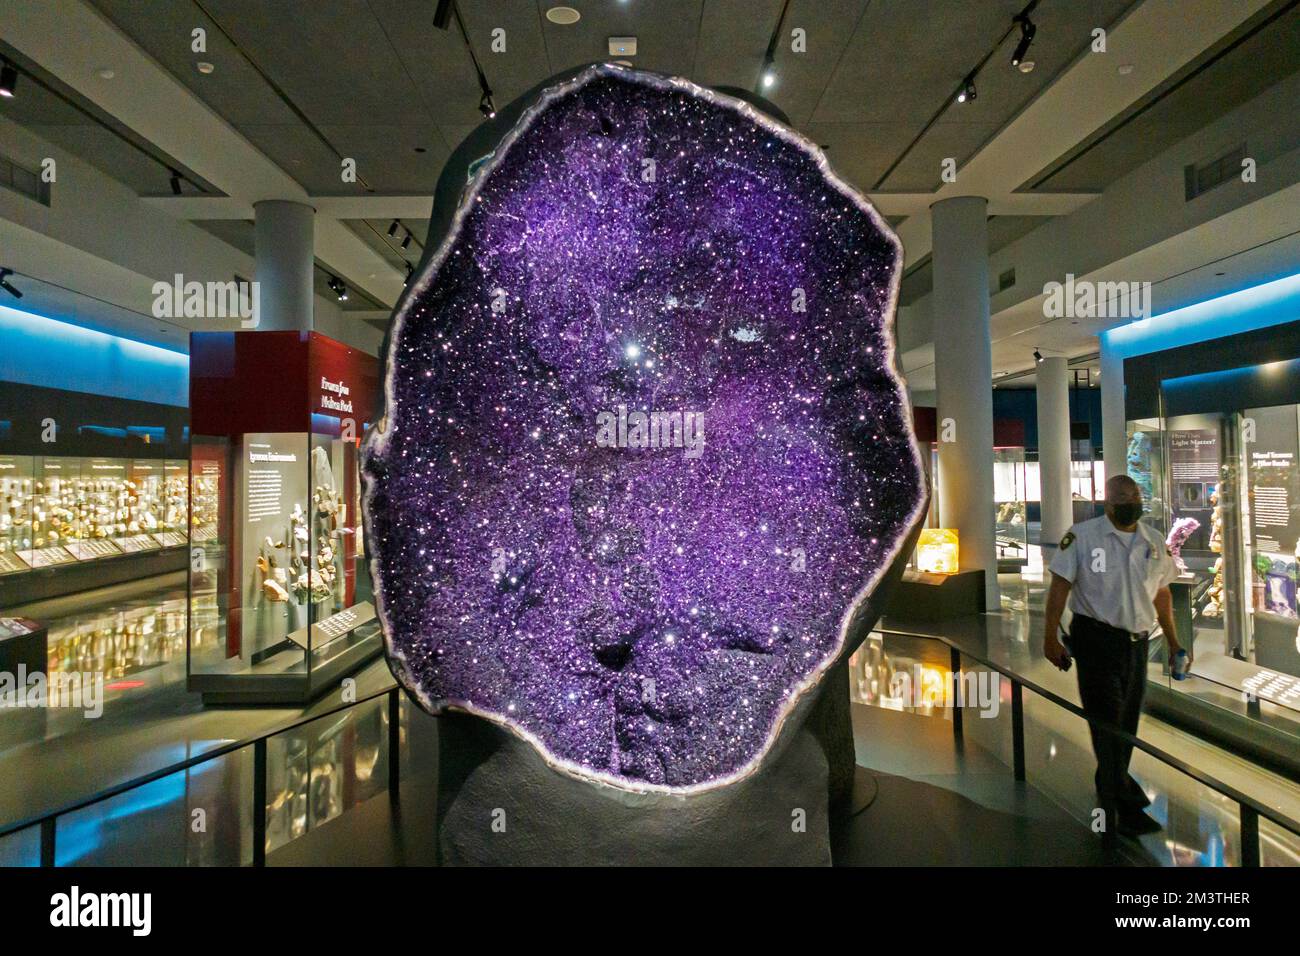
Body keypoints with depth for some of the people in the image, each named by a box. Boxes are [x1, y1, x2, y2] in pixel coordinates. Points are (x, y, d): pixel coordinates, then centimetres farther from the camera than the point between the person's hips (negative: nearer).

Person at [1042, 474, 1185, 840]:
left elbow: (1162, 593, 19)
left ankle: (1108, 797, 28)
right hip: (1097, 641, -5)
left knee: (1126, 726, 13)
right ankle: (1126, 807, -2)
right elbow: (1060, 585, -8)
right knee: (1108, 725, -6)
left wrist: (1173, 641, 19)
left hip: (1137, 644, 6)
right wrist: (1050, 638, -13)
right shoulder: (1082, 535, -6)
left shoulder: (1155, 541, 9)